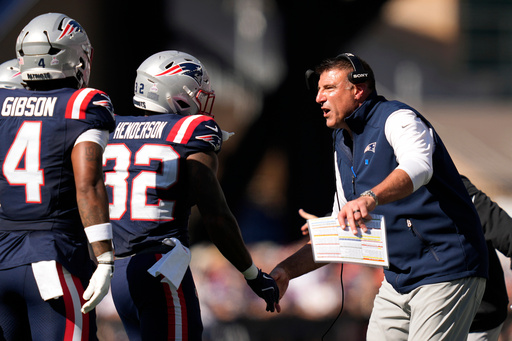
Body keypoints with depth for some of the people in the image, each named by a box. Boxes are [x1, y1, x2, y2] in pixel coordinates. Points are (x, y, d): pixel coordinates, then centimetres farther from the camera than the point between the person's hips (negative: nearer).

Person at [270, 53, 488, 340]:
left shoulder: (396, 119, -9)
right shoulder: (344, 148, 18)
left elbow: (417, 167, -33)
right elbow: (340, 232, 20)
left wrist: (370, 197, -51)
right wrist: (287, 270, 8)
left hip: (445, 273, -9)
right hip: (397, 281, 9)